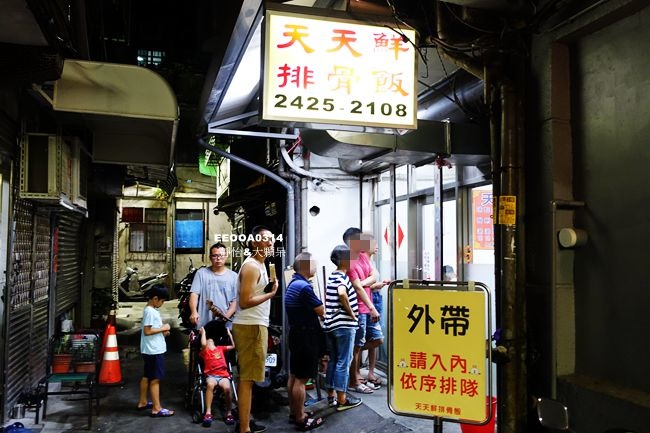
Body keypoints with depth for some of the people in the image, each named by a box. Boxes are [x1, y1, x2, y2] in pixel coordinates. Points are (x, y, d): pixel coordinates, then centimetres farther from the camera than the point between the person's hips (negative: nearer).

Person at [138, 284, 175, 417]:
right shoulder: (150, 311, -20)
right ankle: (156, 408, 0)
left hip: (151, 350, 10)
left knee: (147, 376, 19)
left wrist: (162, 331, 7)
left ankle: (142, 402, 31)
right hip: (154, 351, -10)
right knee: (155, 379, -5)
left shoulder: (151, 309, 12)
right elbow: (147, 331, -24)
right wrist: (163, 328, -16)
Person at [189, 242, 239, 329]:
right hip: (203, 324, -1)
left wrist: (227, 316, -11)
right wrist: (194, 312, -19)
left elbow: (235, 301, 4)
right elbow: (194, 294, -2)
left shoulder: (233, 276, 8)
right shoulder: (201, 273, 6)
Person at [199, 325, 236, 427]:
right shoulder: (205, 351, 15)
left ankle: (229, 413, -15)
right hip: (211, 375, -2)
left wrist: (229, 333, 20)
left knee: (227, 387, -32)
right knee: (210, 384, -38)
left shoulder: (220, 348, 26)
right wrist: (203, 332, 6)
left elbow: (234, 346, 17)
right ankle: (208, 412, -32)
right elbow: (203, 344, -8)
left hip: (223, 374, 2)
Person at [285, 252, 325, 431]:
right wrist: (323, 303, 5)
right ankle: (301, 418, 6)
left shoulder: (293, 284, 11)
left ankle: (294, 412, 27)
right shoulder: (304, 286, -22)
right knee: (301, 378, -2)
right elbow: (322, 311, -15)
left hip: (297, 334, 10)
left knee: (294, 376, 16)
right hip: (306, 337, -10)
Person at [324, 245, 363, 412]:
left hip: (330, 325, 9)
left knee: (333, 360, 16)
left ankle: (331, 395, 24)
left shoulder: (331, 277, 13)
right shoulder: (343, 277, -15)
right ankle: (342, 400, 7)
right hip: (344, 326, -9)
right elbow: (342, 293, -34)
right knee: (343, 362, 0)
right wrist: (351, 312, -22)